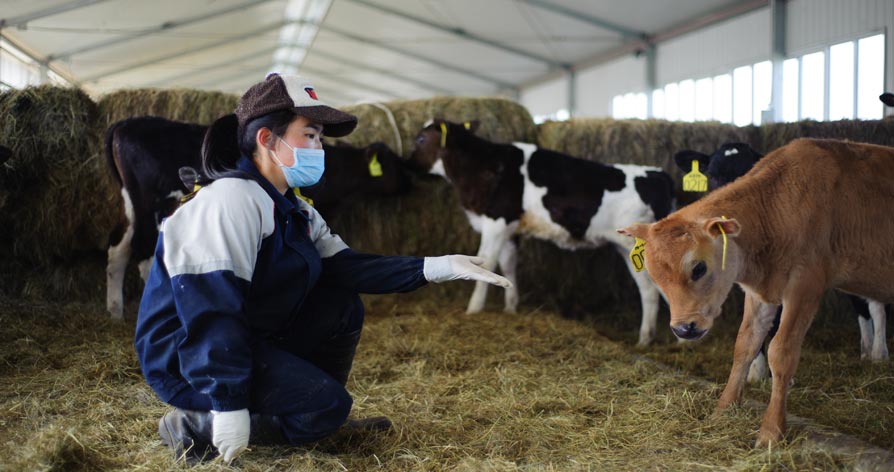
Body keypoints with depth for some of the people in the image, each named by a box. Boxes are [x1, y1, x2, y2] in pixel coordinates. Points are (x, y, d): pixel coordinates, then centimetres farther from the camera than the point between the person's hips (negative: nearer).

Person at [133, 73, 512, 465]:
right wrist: (229, 406, -30)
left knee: (343, 305, 7)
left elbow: (347, 268, 3)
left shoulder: (293, 210, 11)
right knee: (328, 404, -16)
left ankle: (317, 417, 15)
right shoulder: (232, 200, -21)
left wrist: (436, 268, -7)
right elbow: (210, 311, -27)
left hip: (251, 341, 10)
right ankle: (196, 426, -9)